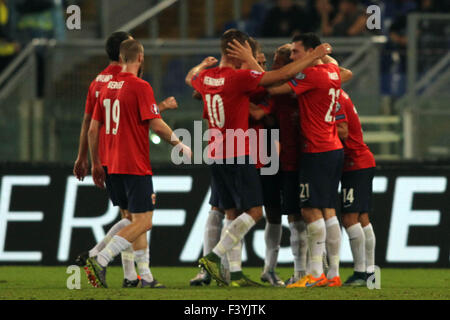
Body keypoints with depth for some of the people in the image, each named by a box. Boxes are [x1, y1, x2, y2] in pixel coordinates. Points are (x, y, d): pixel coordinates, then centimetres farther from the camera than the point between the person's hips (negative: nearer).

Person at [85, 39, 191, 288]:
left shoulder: (107, 87, 10)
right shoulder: (140, 87, -11)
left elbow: (93, 129, 12)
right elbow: (156, 125, -15)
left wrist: (96, 164, 20)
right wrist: (180, 145, 0)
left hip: (114, 165, 8)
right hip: (136, 165, -8)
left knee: (136, 220, 15)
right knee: (144, 222, -8)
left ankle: (145, 277, 14)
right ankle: (100, 261, -20)